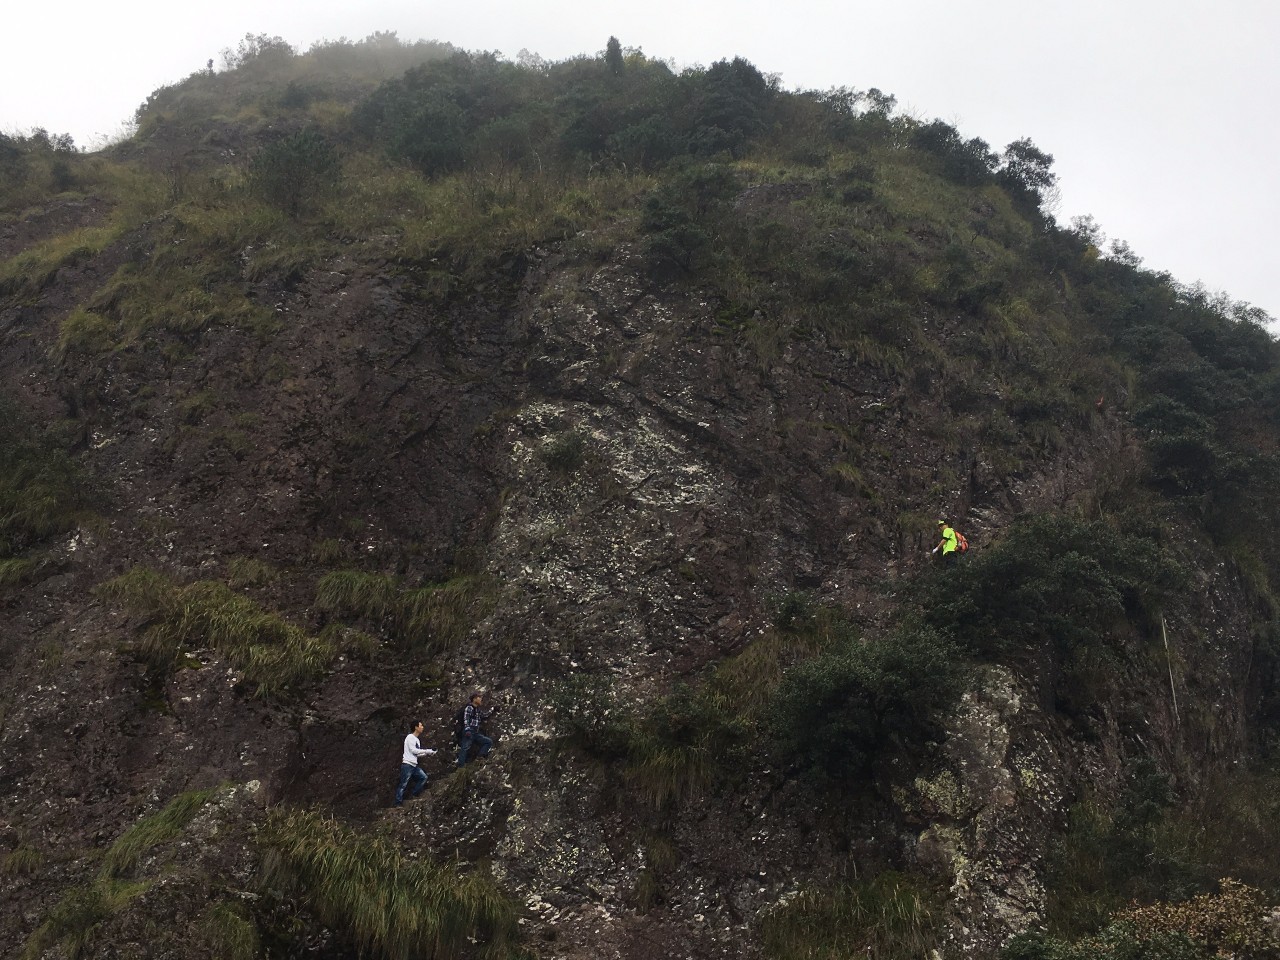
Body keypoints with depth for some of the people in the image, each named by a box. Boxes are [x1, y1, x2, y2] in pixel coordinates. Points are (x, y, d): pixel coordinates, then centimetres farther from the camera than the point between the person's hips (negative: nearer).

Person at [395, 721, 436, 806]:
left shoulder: (417, 740, 19)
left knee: (423, 777, 5)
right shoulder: (410, 737, -8)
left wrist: (427, 754, 5)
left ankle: (413, 795, 9)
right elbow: (413, 750, -14)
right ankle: (398, 803, -4)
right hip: (407, 764, -9)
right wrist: (426, 751, -8)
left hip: (414, 765, 9)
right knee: (403, 784, -7)